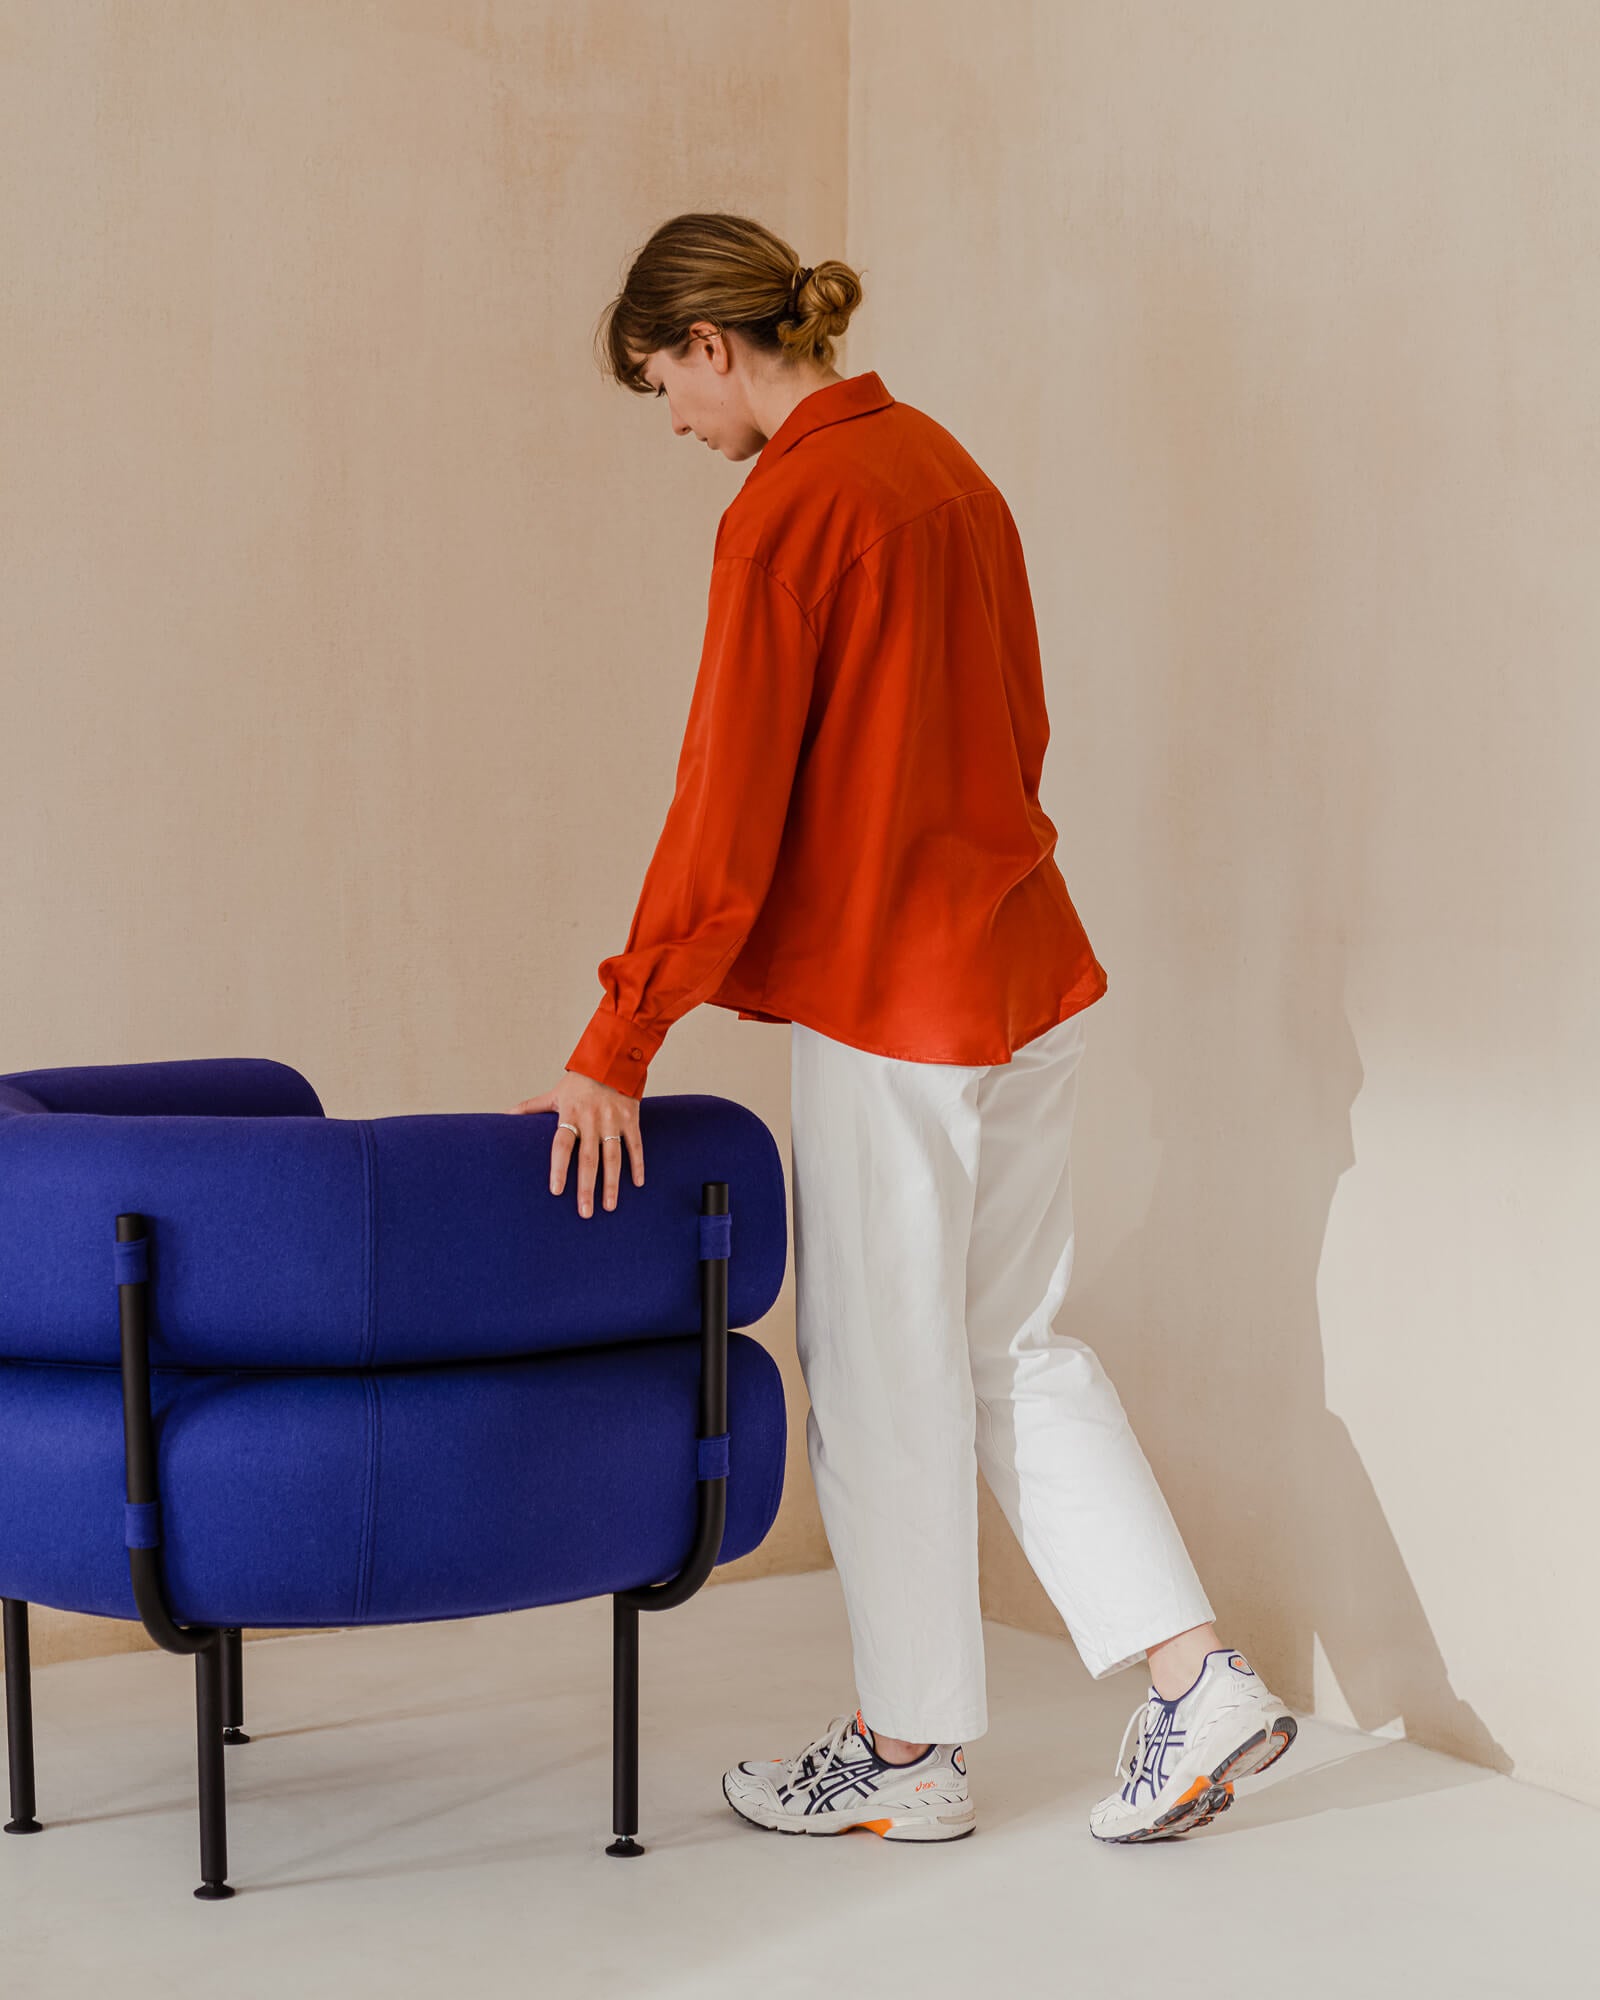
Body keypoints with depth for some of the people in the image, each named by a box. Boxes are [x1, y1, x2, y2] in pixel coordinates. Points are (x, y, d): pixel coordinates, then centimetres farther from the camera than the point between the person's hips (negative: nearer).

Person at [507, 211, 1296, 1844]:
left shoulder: (788, 508, -15)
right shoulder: (941, 463, 11)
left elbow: (726, 805, -19)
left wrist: (618, 1040, -16)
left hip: (887, 990, -9)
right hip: (1022, 962, 9)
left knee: (882, 1369, 4)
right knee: (1015, 1340, 16)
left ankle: (911, 1751, 17)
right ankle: (1196, 1679, 13)